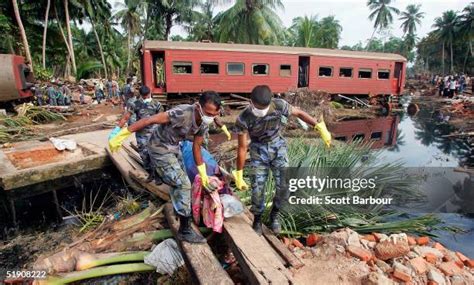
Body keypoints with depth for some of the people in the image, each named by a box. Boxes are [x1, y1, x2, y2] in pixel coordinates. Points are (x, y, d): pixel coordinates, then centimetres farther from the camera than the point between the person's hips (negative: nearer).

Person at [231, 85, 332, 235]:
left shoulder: (279, 105, -23)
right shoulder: (243, 119, -25)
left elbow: (300, 113, -5)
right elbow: (242, 148, -17)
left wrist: (321, 128, -8)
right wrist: (239, 174, -12)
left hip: (277, 147, 1)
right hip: (258, 150, -1)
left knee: (284, 187, -7)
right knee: (258, 188, -5)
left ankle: (274, 214, 22)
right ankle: (257, 219, 23)